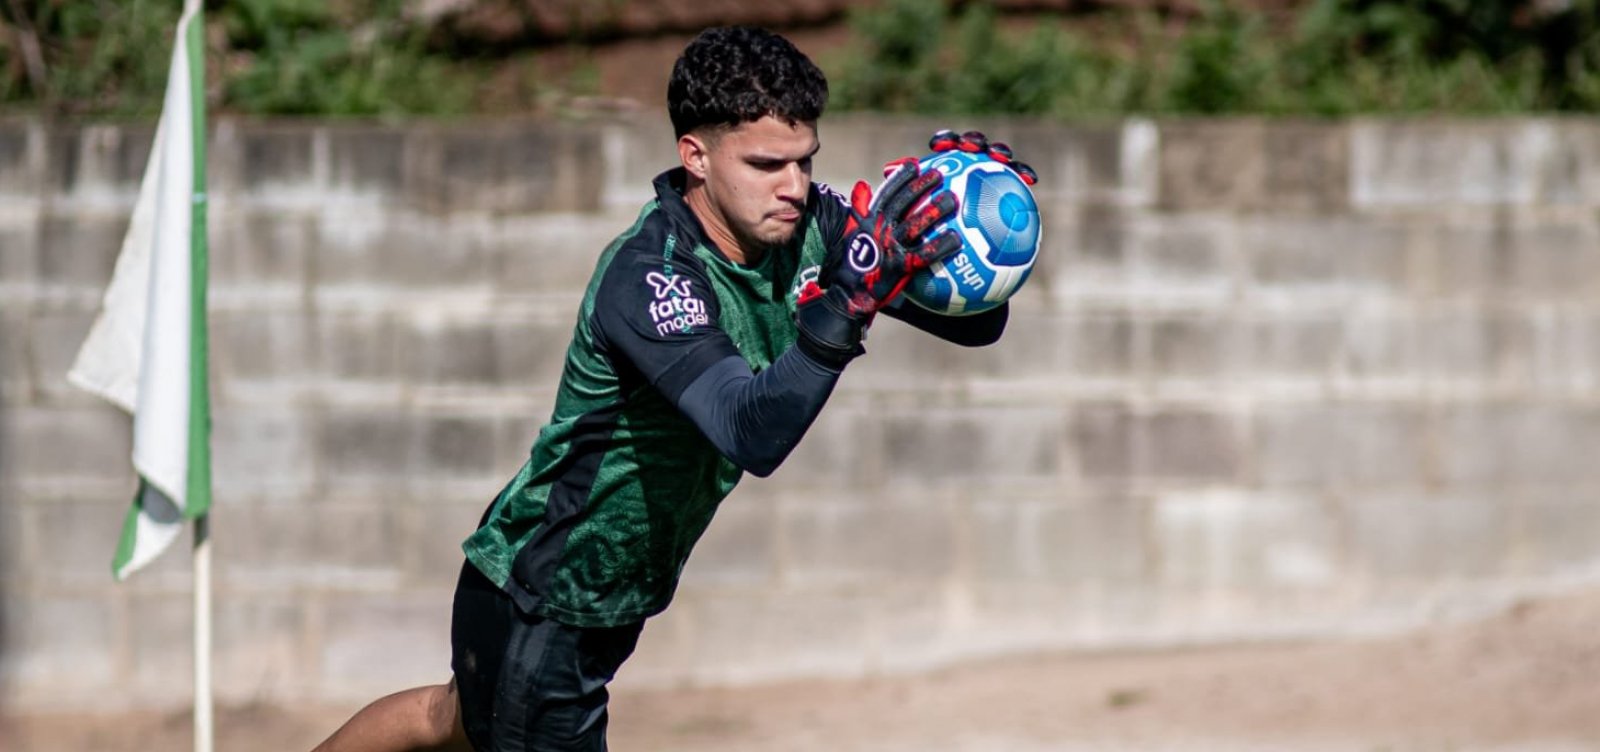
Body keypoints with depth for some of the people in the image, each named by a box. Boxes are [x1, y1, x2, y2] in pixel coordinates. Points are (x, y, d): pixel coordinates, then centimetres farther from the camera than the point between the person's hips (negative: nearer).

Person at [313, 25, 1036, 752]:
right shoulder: (646, 276, -34)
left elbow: (975, 324, -6)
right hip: (535, 604, -8)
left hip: (614, 599, 8)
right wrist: (851, 297, -61)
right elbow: (753, 435, -48)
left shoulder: (809, 226, -12)